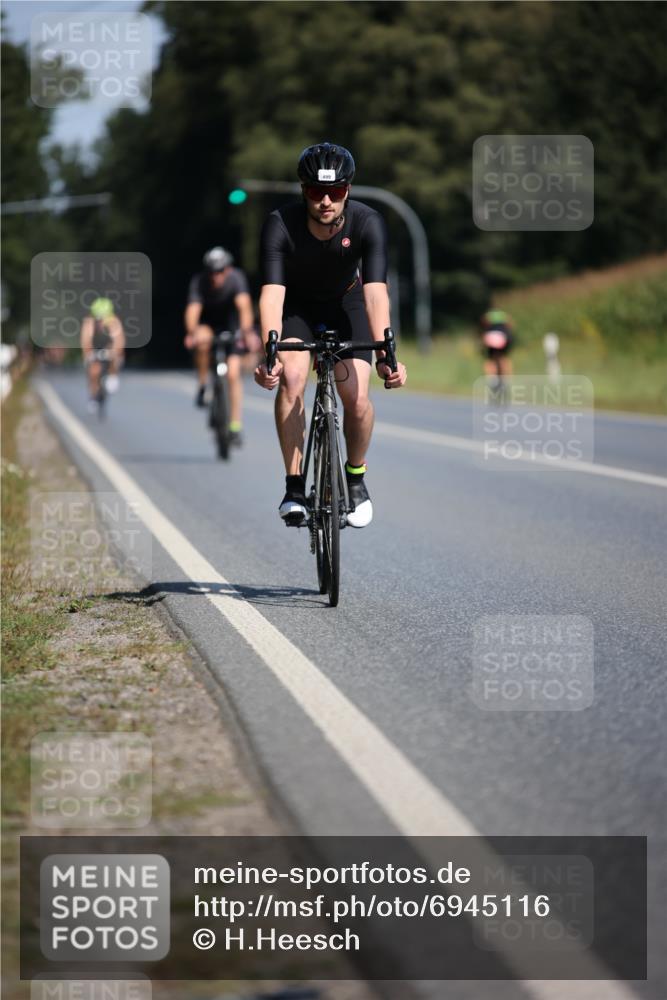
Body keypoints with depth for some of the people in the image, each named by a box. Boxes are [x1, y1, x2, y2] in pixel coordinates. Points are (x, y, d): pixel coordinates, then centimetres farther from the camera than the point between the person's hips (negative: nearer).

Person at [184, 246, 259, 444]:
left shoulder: (236, 278, -28)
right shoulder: (199, 282, -27)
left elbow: (244, 304, -43)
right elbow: (193, 309, -40)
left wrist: (247, 332, -60)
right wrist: (191, 334, -60)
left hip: (231, 326, 0)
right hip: (208, 324, 0)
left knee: (233, 373, -12)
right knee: (202, 339, -36)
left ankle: (235, 427, -4)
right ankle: (203, 387, -16)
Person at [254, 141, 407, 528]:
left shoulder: (368, 223, -31)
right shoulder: (281, 225, -31)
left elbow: (375, 290, -40)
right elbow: (272, 292, -40)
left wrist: (384, 354, -53)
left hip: (345, 303, 0)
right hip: (296, 304, 0)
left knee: (356, 397, -15)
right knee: (291, 378, -25)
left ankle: (356, 477, 13)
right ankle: (295, 486, -15)